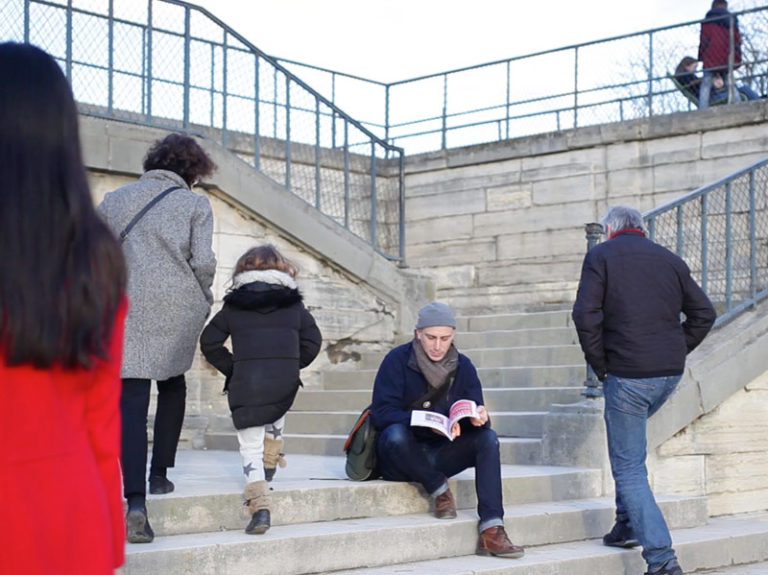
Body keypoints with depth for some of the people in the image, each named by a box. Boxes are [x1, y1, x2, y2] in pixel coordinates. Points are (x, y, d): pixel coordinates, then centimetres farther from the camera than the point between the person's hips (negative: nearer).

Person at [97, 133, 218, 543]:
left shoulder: (114, 200, 13)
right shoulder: (194, 203, 4)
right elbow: (203, 262, -5)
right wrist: (201, 301, 12)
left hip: (126, 309, 1)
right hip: (177, 310, -1)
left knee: (131, 400, -5)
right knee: (173, 386, 24)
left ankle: (136, 501, -18)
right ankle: (160, 474, 23)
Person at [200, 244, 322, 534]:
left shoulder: (233, 307, 10)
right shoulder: (294, 305, 11)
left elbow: (209, 342, 8)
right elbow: (312, 340, 10)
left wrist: (230, 368, 15)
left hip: (246, 383, -2)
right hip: (286, 382, 2)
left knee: (250, 446, 1)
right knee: (277, 415, 36)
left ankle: (259, 505, -15)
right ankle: (269, 466, 39)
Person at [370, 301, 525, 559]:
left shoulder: (463, 366, 2)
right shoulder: (397, 360, -10)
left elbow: (476, 419, -1)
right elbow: (382, 412, -19)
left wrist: (479, 419, -28)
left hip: (440, 453, 4)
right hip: (400, 458, -4)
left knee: (488, 438, -19)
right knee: (396, 434, -36)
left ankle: (491, 530, -28)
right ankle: (439, 489, -14)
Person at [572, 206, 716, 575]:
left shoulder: (600, 256, -1)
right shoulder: (670, 260, 13)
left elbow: (586, 315, -13)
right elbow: (703, 313, 11)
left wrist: (599, 364, -2)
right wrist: (677, 353, 15)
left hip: (627, 374, -6)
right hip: (670, 373, 6)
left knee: (629, 468, 1)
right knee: (628, 443, 29)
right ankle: (628, 526, 27)